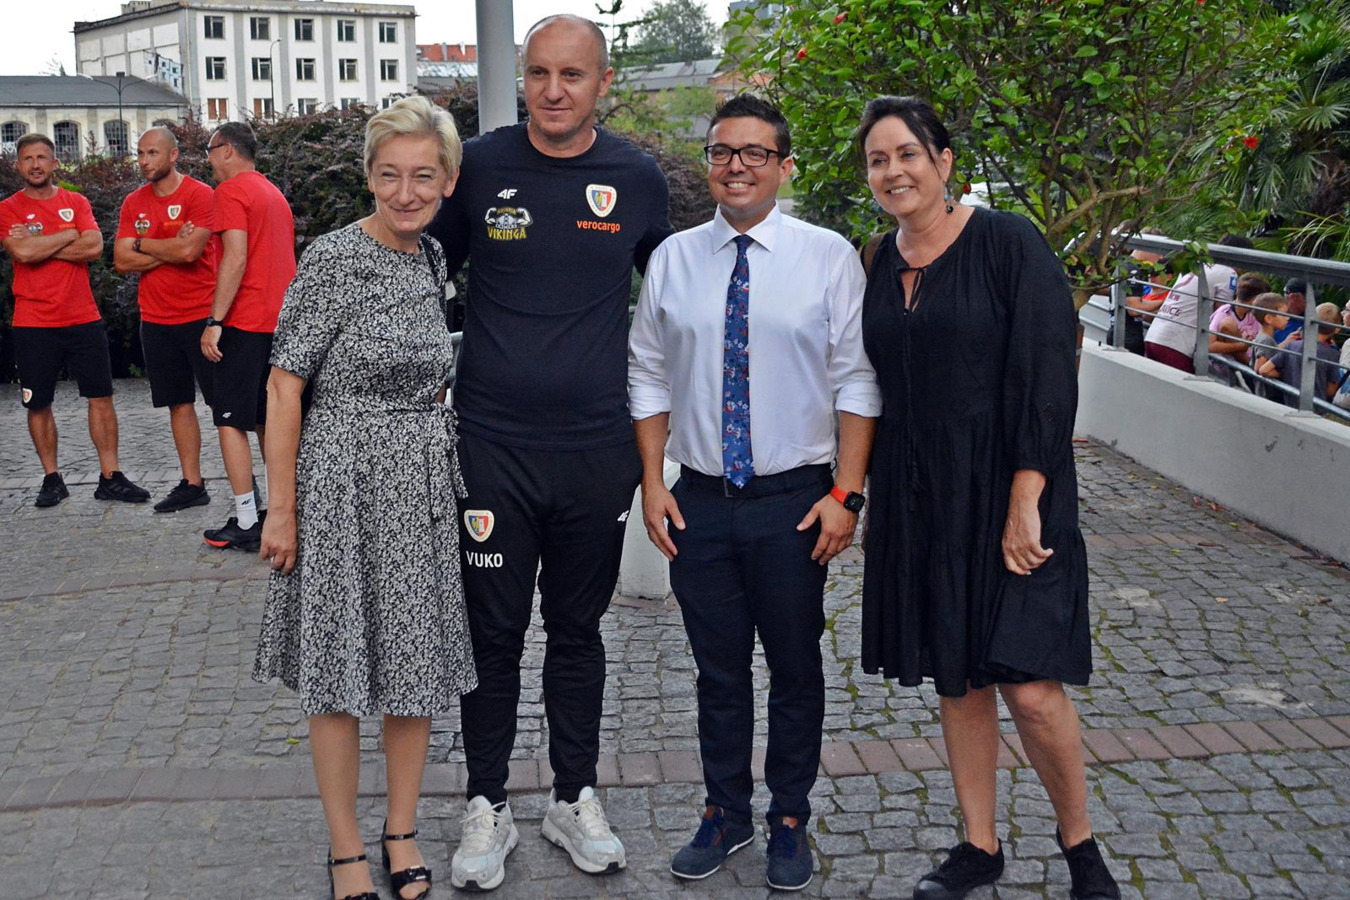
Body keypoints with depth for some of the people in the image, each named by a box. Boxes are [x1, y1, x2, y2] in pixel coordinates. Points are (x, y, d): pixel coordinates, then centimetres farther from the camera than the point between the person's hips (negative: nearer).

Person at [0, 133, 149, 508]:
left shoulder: (77, 203, 8)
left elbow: (94, 248, -8)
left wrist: (39, 246, -11)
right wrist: (68, 234, -8)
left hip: (83, 319, 2)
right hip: (33, 324, -2)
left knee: (101, 396, 2)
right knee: (38, 404, 5)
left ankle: (110, 477, 9)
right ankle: (52, 479, 18)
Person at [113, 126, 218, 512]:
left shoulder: (200, 195, -8)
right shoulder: (134, 202, 9)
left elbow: (189, 251, -20)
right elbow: (122, 260, 2)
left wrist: (143, 244, -6)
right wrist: (171, 250, -10)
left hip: (200, 316, -6)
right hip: (156, 319, 6)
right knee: (179, 404, 10)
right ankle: (192, 484, 17)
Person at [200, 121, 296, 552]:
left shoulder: (231, 191, -8)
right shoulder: (275, 194, 19)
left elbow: (236, 260, -18)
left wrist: (215, 321, -19)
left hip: (245, 323, -8)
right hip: (279, 321, 8)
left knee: (231, 421, -5)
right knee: (268, 421, 14)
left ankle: (246, 524, -7)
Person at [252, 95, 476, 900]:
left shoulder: (432, 257, 7)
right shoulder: (334, 259, -12)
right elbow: (286, 382, -12)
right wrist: (282, 508, -13)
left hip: (425, 484, 6)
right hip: (345, 482, -6)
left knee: (420, 657, 11)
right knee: (341, 665, 4)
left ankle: (403, 833, 27)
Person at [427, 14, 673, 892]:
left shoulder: (638, 178, 1)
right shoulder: (479, 166, -3)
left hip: (599, 448, 1)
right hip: (493, 445, -1)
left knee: (578, 628, 14)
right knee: (493, 632, 7)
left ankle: (577, 799, 29)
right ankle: (488, 808, 23)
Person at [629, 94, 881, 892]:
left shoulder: (828, 256, -4)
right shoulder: (672, 260, 4)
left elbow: (857, 381, -5)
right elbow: (649, 377, 8)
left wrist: (846, 494, -11)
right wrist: (653, 484, 2)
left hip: (795, 501, -2)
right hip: (699, 500, 2)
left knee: (796, 669, 11)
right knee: (719, 669, 14)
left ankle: (790, 820, 29)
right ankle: (725, 813, 32)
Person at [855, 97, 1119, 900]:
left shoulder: (1010, 245, -9)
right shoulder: (884, 262, 8)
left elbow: (1049, 381, -14)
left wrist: (1024, 503, -18)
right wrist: (869, 491, 10)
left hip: (1005, 492, -6)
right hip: (918, 496, 6)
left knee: (1028, 684, -7)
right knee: (954, 676, 12)